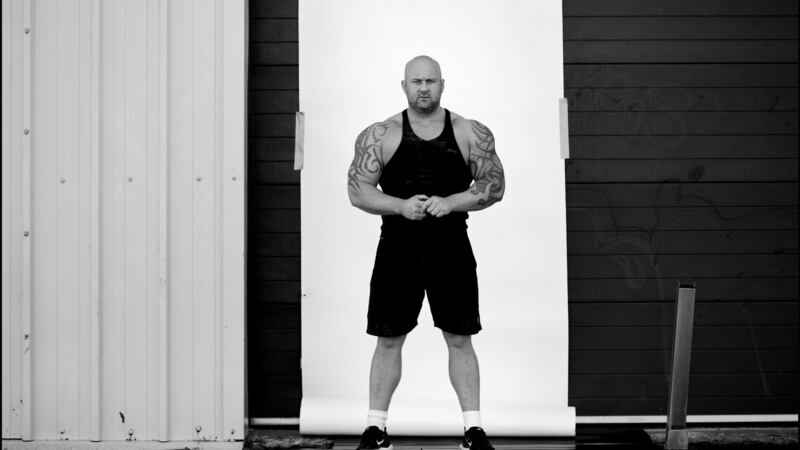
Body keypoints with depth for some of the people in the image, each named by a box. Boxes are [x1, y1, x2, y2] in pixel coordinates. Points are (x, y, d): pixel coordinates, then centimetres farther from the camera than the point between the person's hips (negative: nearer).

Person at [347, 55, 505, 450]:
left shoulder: (471, 133, 4)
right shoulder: (380, 135, 3)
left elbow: (494, 186, 2)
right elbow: (357, 191, 0)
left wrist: (450, 202, -14)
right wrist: (401, 206, -16)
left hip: (451, 248, 0)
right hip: (397, 249, 0)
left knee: (460, 339, 3)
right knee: (388, 340, 4)